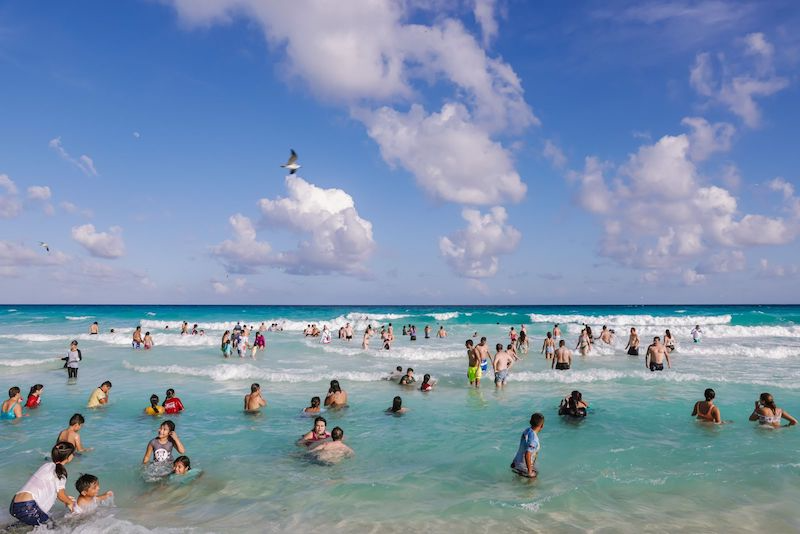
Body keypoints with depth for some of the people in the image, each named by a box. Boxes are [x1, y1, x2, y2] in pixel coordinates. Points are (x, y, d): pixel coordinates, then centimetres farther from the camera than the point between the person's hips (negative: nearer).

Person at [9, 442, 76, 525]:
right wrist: (70, 502, 26)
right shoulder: (59, 471, -7)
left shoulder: (47, 465, 17)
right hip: (27, 507, -9)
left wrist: (66, 499, 40)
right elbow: (60, 494, 5)